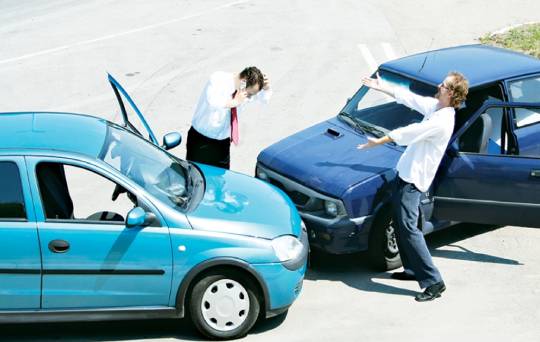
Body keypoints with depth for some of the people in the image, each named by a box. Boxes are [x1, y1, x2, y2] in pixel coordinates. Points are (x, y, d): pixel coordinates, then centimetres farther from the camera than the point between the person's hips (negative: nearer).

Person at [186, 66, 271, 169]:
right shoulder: (218, 79, -22)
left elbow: (265, 98, 14)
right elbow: (212, 102, -41)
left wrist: (266, 88, -7)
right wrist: (234, 102, -37)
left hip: (223, 141, 5)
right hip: (201, 140, -5)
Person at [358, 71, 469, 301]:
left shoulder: (442, 122, -23)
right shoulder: (434, 106, 5)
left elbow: (408, 133, -19)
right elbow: (408, 97, 17)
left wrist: (378, 142, -10)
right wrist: (381, 87, 21)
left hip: (413, 179, -10)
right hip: (406, 172, 10)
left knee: (408, 228, -13)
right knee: (400, 224, 18)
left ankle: (433, 282, -11)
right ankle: (413, 270, 29)